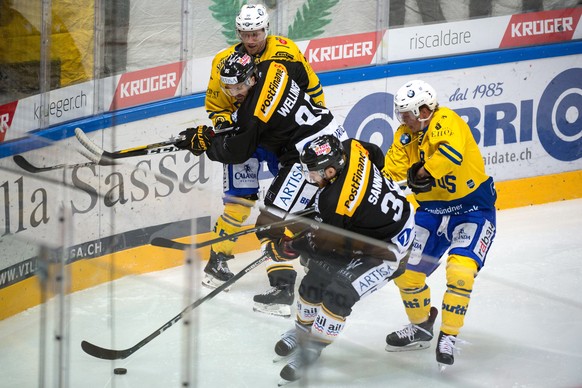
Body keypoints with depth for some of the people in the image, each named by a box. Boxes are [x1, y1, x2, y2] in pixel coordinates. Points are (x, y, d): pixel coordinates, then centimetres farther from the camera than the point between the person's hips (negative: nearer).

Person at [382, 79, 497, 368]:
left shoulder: (446, 122, -22)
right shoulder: (405, 136, 0)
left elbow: (452, 153, -43)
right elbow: (391, 173, -7)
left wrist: (424, 173, -41)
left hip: (473, 207, -7)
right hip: (431, 211, 7)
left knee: (460, 269, -23)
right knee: (405, 269, 3)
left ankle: (448, 337, -8)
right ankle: (421, 328, 28)